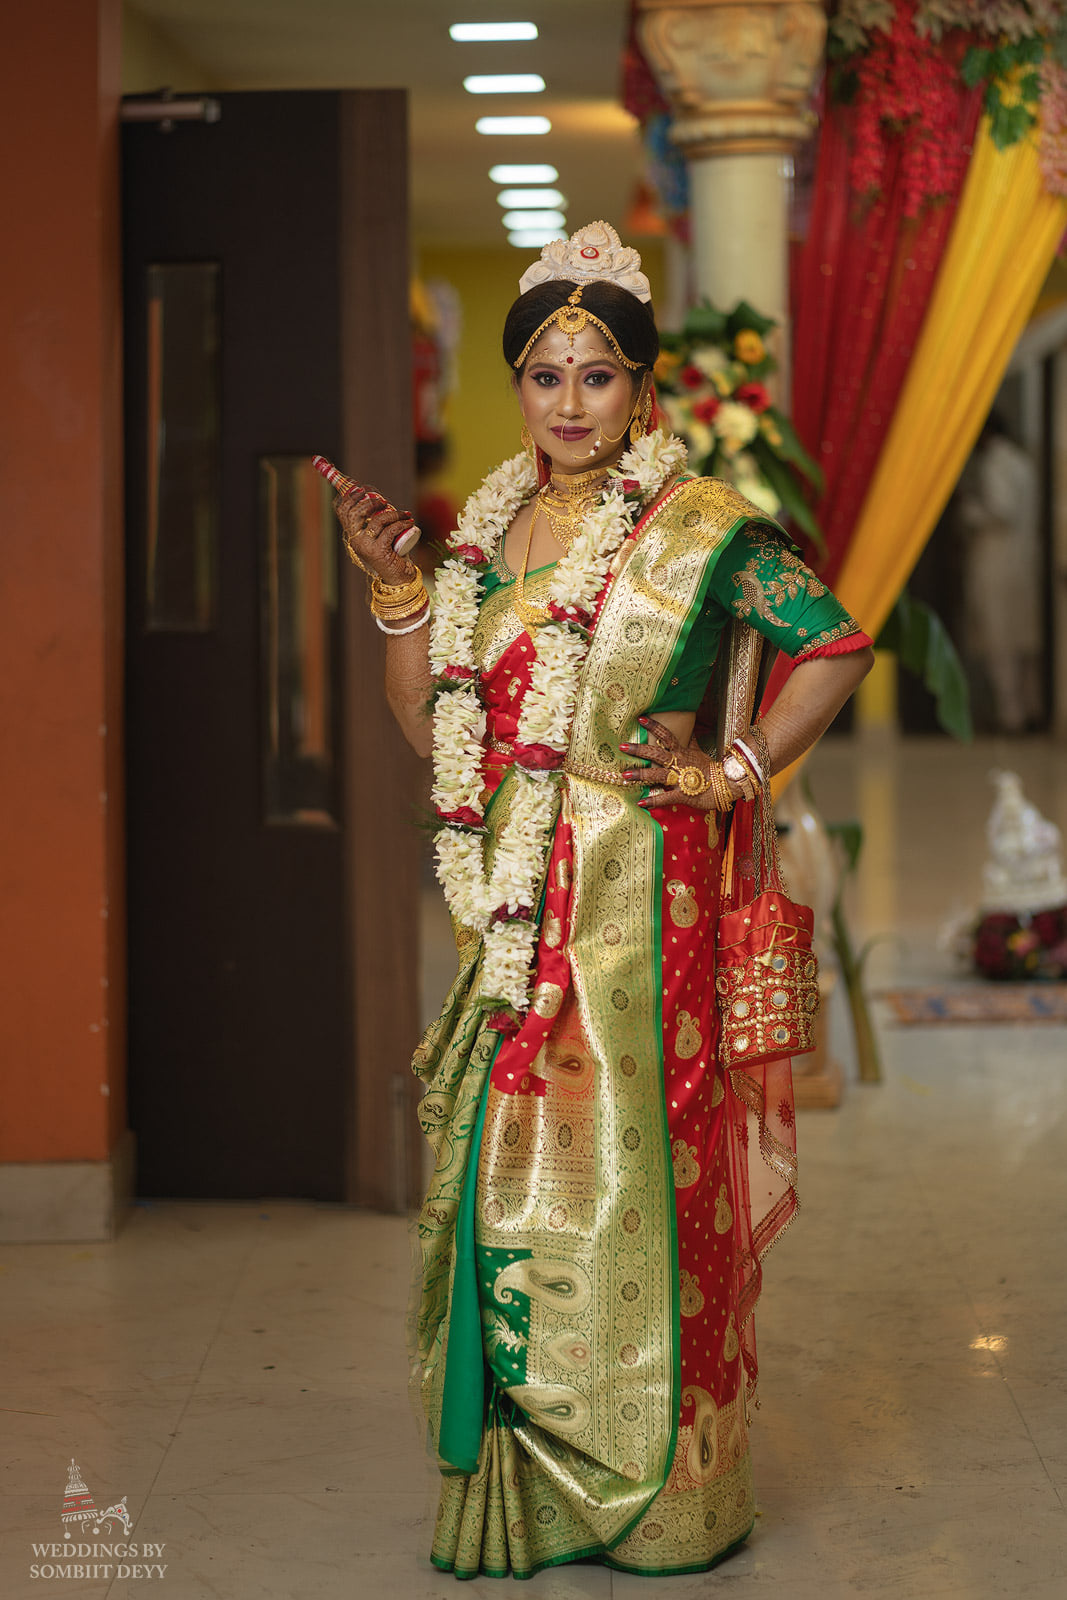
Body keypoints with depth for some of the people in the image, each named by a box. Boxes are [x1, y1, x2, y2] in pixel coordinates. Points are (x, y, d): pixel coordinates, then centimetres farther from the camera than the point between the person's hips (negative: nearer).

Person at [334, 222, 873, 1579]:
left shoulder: (700, 527, -4)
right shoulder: (490, 526, 11)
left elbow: (838, 648, -1)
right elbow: (431, 724, 10)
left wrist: (735, 772, -4)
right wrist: (394, 589, -2)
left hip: (640, 888, -5)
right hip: (516, 895, 5)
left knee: (624, 1156, -3)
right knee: (508, 1163, 6)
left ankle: (658, 1485, 10)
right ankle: (521, 1485, 17)